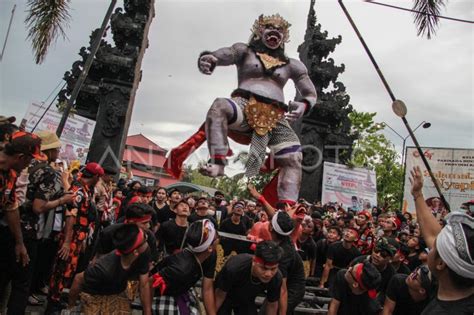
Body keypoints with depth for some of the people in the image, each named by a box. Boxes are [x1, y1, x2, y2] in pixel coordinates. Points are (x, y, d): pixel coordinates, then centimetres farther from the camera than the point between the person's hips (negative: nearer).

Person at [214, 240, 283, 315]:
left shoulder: (276, 278, -30)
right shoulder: (234, 267, -39)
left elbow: (272, 305, -10)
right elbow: (220, 296, -21)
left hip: (247, 301, 3)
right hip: (226, 298, -3)